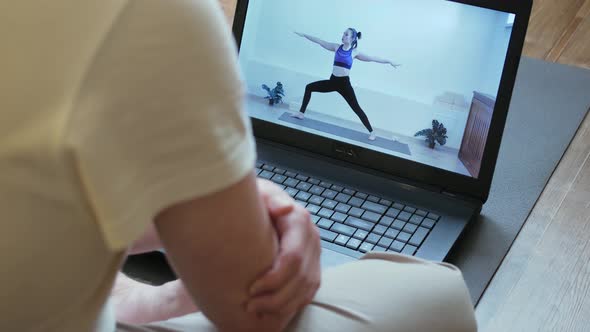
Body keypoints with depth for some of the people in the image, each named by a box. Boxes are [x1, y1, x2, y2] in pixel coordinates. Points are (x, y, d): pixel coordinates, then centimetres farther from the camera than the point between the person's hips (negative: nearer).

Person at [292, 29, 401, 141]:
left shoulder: (354, 52, -3)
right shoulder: (337, 47, 5)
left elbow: (372, 58, 0)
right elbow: (320, 42, 8)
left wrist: (389, 62, -1)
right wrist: (304, 35, 9)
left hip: (344, 83, -4)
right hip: (333, 81, 4)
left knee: (356, 108, -5)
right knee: (309, 87, 5)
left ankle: (372, 132, -1)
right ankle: (301, 113, 18)